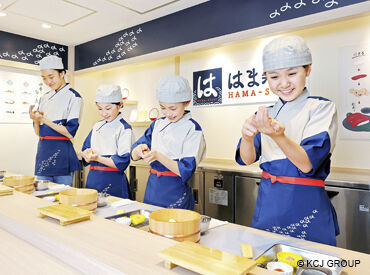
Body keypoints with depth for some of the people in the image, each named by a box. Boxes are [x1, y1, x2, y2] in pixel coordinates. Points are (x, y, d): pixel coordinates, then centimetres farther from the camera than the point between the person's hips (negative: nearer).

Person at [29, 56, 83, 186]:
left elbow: (70, 132, -13)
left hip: (62, 153, -6)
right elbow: (38, 132, 12)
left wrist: (44, 120, -15)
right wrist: (36, 120, -8)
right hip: (43, 151, 6)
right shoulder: (44, 98, 12)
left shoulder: (73, 97, -6)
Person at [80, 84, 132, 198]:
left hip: (113, 181, -6)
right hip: (93, 179, 6)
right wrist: (87, 154, -9)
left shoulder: (124, 129, -10)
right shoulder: (97, 126, 10)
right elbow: (84, 149, 13)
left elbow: (122, 162, -15)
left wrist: (98, 158, -23)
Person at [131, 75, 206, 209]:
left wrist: (158, 156, -27)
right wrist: (139, 149, -17)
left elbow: (186, 172, -17)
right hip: (152, 189, 5)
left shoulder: (193, 129, -11)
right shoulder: (157, 124, 5)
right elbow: (134, 155, 5)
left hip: (176, 195, -5)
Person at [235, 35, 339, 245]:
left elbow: (307, 164, -19)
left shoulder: (321, 108, -7)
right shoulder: (267, 114, 6)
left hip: (306, 207, -4)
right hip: (267, 204, 5)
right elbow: (247, 159, -6)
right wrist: (247, 137, -27)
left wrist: (278, 136, -35)